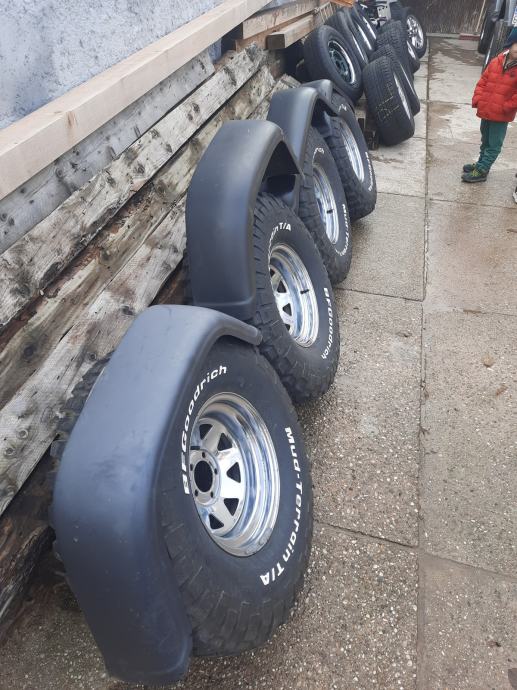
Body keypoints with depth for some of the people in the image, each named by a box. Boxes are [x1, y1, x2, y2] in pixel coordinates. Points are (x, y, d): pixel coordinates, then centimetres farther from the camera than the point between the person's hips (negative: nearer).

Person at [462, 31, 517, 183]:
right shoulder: (495, 62, 3)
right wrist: (477, 99, 1)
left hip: (501, 115, -5)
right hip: (486, 111, 5)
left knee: (494, 145, 0)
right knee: (485, 141, 21)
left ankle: (481, 171, 4)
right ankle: (482, 163, 36)